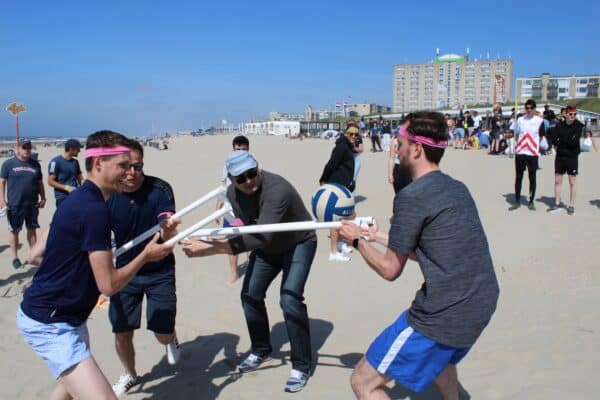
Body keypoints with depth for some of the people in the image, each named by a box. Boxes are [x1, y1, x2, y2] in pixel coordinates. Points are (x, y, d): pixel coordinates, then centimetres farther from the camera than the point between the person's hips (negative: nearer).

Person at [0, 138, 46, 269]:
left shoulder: (35, 164, 8)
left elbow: (40, 183, 14)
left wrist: (43, 198, 8)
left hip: (32, 204, 3)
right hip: (14, 204, -3)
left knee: (32, 229, 10)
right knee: (14, 230, 6)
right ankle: (15, 257, 17)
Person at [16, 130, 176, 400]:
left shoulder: (79, 199, 7)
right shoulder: (95, 209, -23)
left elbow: (36, 254, 13)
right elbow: (108, 285, -22)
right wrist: (146, 255, -9)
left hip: (66, 317, 11)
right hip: (50, 324, -11)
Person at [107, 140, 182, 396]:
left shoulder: (160, 189, -18)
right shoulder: (108, 197, -12)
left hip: (159, 272, -2)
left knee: (163, 333, 0)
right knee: (122, 334, 4)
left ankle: (172, 342, 39)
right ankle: (129, 375, 36)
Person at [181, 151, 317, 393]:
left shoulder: (276, 189, -39)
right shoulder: (232, 193, -15)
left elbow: (261, 236, -51)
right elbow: (249, 228, 3)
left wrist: (209, 249, -55)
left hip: (298, 243, -6)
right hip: (266, 245, 7)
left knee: (289, 299, -20)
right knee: (250, 294, 5)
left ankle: (301, 365, -1)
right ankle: (261, 350, 29)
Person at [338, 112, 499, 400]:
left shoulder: (411, 196, -16)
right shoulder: (458, 189, 10)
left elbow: (390, 270, -8)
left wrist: (357, 240, 7)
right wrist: (379, 236, 23)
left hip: (443, 317, -9)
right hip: (482, 307, 9)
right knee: (440, 355, 40)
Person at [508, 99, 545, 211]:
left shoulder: (539, 121, 0)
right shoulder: (520, 120, 6)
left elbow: (541, 136, 5)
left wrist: (537, 147, -6)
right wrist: (520, 144, 1)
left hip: (533, 153, -2)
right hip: (520, 152, 2)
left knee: (532, 178, 5)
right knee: (518, 177, 6)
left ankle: (531, 202, 16)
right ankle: (517, 201, 14)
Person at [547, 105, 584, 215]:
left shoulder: (578, 126, -6)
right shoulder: (559, 125, 3)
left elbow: (574, 141, -17)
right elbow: (554, 139, -8)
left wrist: (560, 141, -9)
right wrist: (568, 142, -17)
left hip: (572, 157, -3)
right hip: (560, 156, 3)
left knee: (572, 182, 3)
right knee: (557, 180, 8)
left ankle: (571, 206, 11)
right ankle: (557, 204, 18)